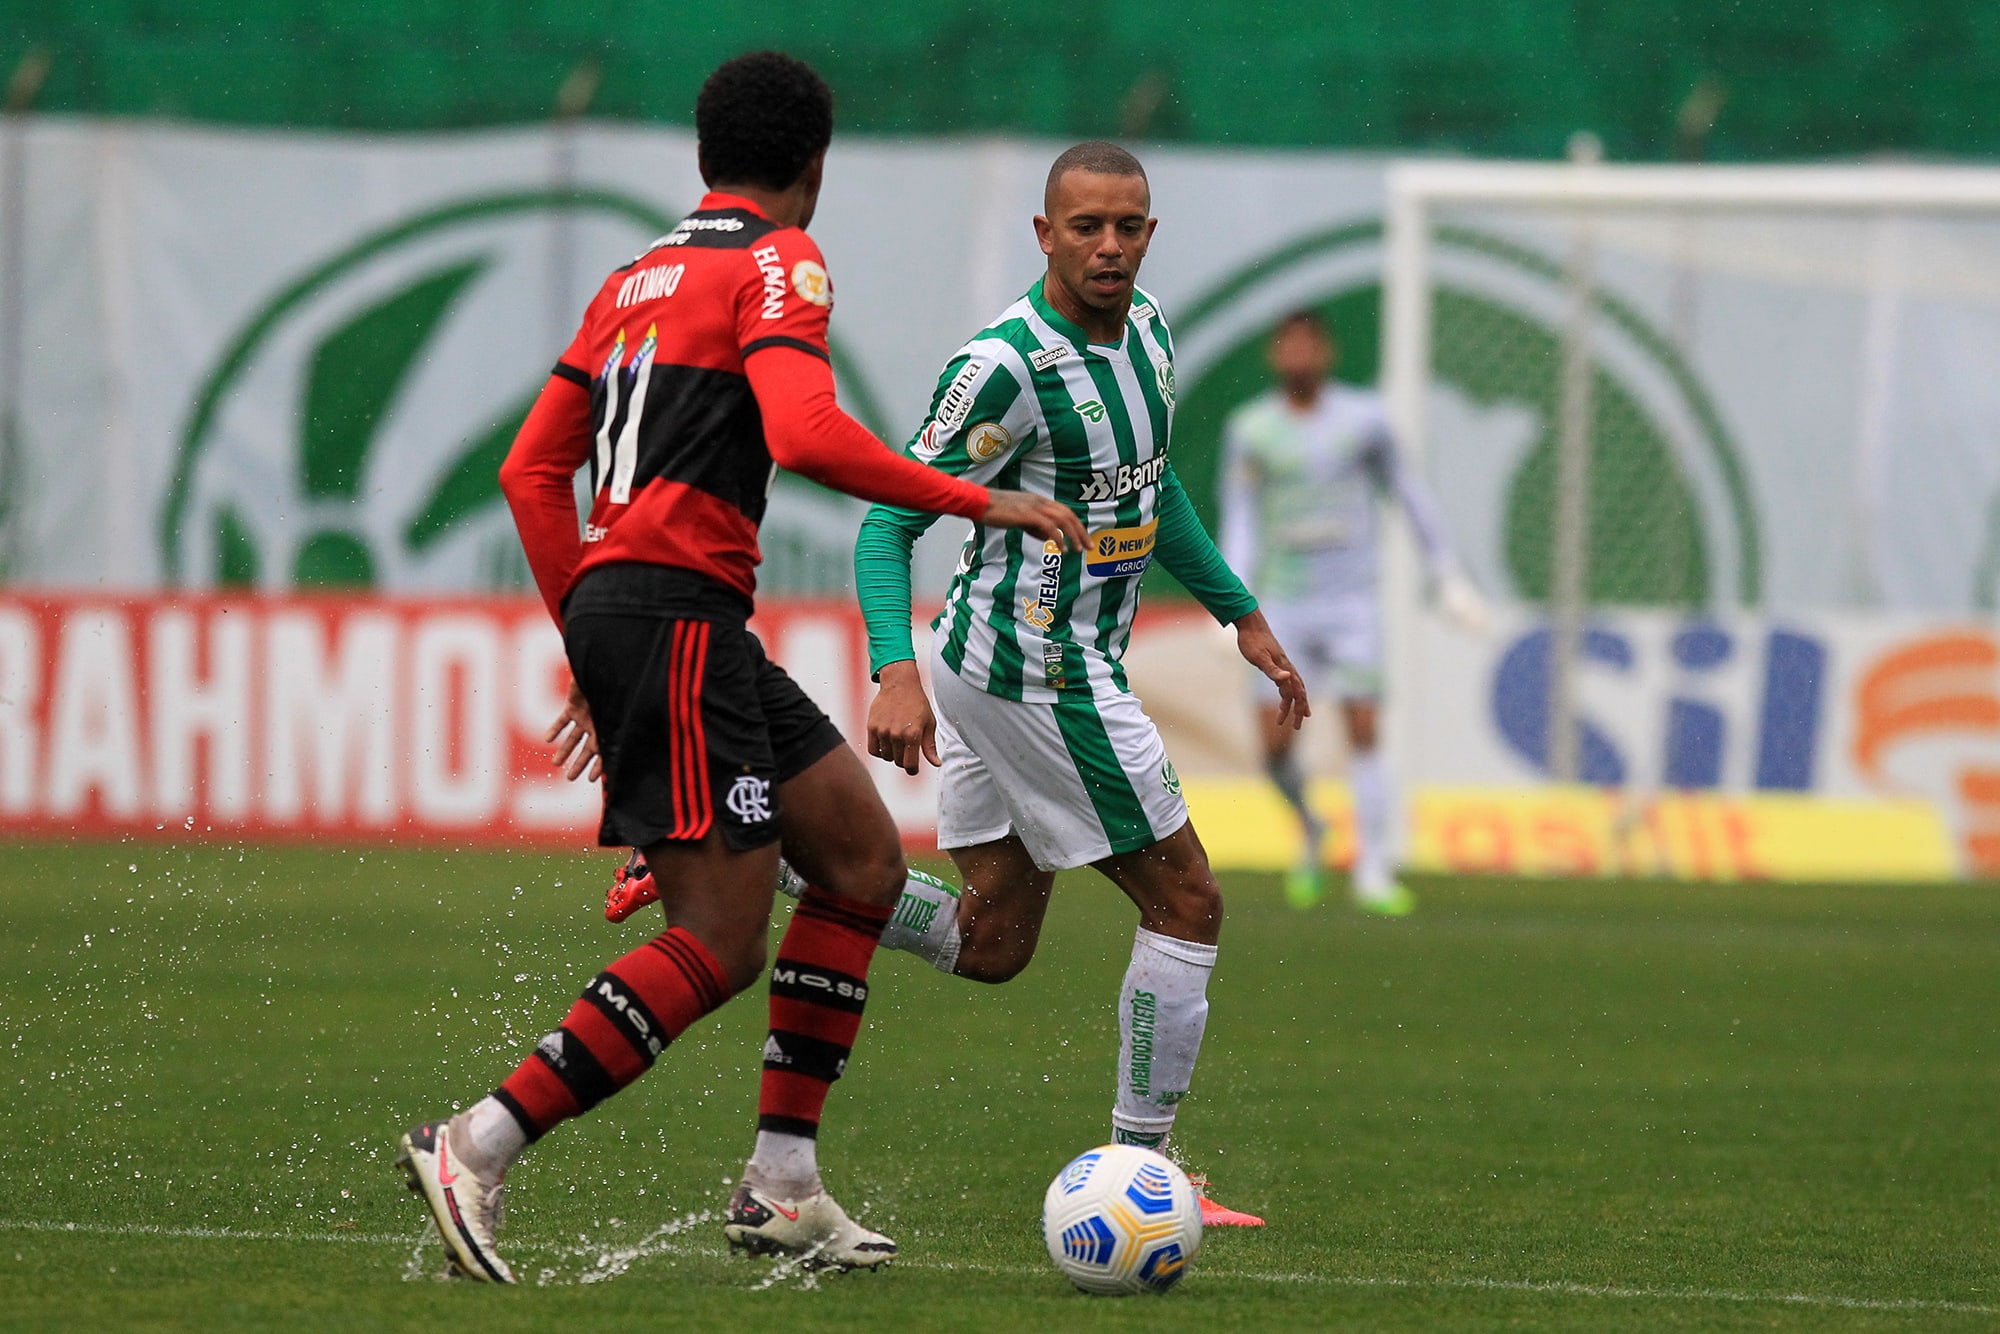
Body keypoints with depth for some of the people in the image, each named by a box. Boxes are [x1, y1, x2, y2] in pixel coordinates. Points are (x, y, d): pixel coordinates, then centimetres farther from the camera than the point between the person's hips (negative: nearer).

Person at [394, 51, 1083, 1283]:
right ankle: (476, 1154, -15)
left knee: (864, 860, 12)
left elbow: (533, 470, 20)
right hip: (676, 612, -9)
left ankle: (782, 1182, 9)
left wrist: (591, 640, 23)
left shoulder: (638, 279, 21)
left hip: (613, 607, 9)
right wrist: (976, 502, -14)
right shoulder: (779, 264, -4)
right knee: (719, 946, -11)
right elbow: (808, 437, -21)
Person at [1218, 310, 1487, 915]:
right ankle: (1310, 832, 23)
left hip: (1352, 601, -1)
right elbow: (1238, 520, 3)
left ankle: (1374, 872, -6)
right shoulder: (1250, 429, 1)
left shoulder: (1362, 418, 1)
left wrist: (1448, 576, 14)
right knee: (1276, 741, -6)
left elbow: (1408, 491, 11)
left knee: (1363, 733, -10)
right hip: (1284, 604, 1)